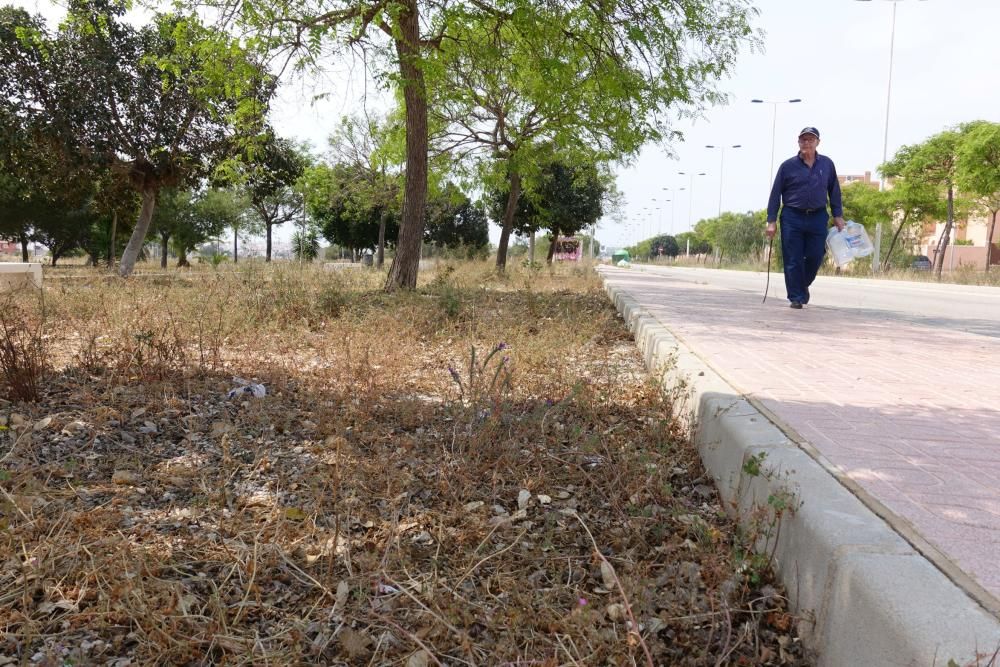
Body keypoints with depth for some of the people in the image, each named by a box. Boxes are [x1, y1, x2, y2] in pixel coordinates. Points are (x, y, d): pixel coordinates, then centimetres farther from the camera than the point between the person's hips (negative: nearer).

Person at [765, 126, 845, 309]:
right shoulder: (788, 166, 0)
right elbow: (775, 194, 1)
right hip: (792, 218, -2)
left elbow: (834, 191, 14)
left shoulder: (827, 164, 7)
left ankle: (803, 285, 31)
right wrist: (772, 221, -4)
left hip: (818, 218, 2)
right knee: (793, 260, -1)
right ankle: (796, 298, 9)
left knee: (815, 257, 3)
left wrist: (838, 215, 8)